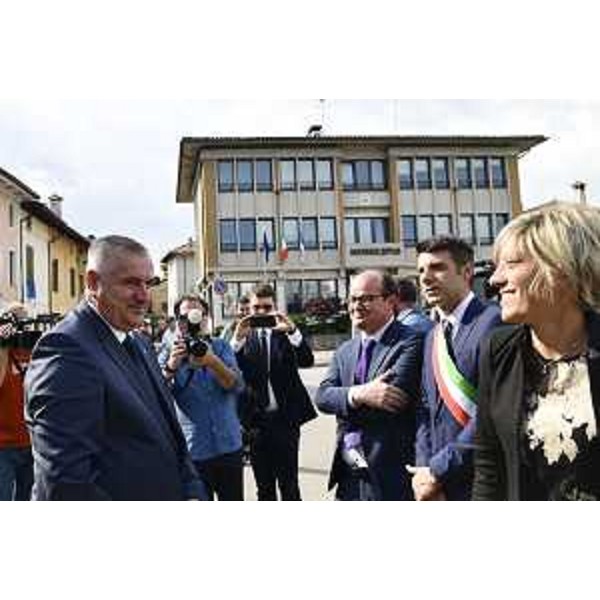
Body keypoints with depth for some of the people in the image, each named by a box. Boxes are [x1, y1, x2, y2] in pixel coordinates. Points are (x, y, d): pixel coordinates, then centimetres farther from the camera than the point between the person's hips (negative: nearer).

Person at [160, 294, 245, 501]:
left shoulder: (221, 347, 4)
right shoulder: (169, 354, -2)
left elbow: (236, 385, -11)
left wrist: (212, 362, -29)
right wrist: (171, 367, -36)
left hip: (229, 445, 2)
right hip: (192, 451, -2)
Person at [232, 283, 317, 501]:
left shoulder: (286, 334, 2)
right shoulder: (243, 337, 4)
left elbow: (307, 361, -13)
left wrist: (292, 331, -28)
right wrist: (238, 338, -24)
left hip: (285, 418, -1)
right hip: (255, 420, 1)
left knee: (289, 485, 4)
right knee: (264, 487, 14)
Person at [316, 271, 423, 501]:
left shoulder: (411, 342, -10)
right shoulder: (345, 351, 11)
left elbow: (398, 394, -22)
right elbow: (323, 396, -2)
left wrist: (347, 411, -10)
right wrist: (356, 395, -22)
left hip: (390, 476, -6)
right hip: (348, 476, 6)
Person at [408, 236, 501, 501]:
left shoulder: (493, 322, -15)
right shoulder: (433, 335, 12)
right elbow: (426, 409, 11)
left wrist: (439, 470, -15)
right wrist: (424, 469, -3)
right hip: (439, 485, 7)